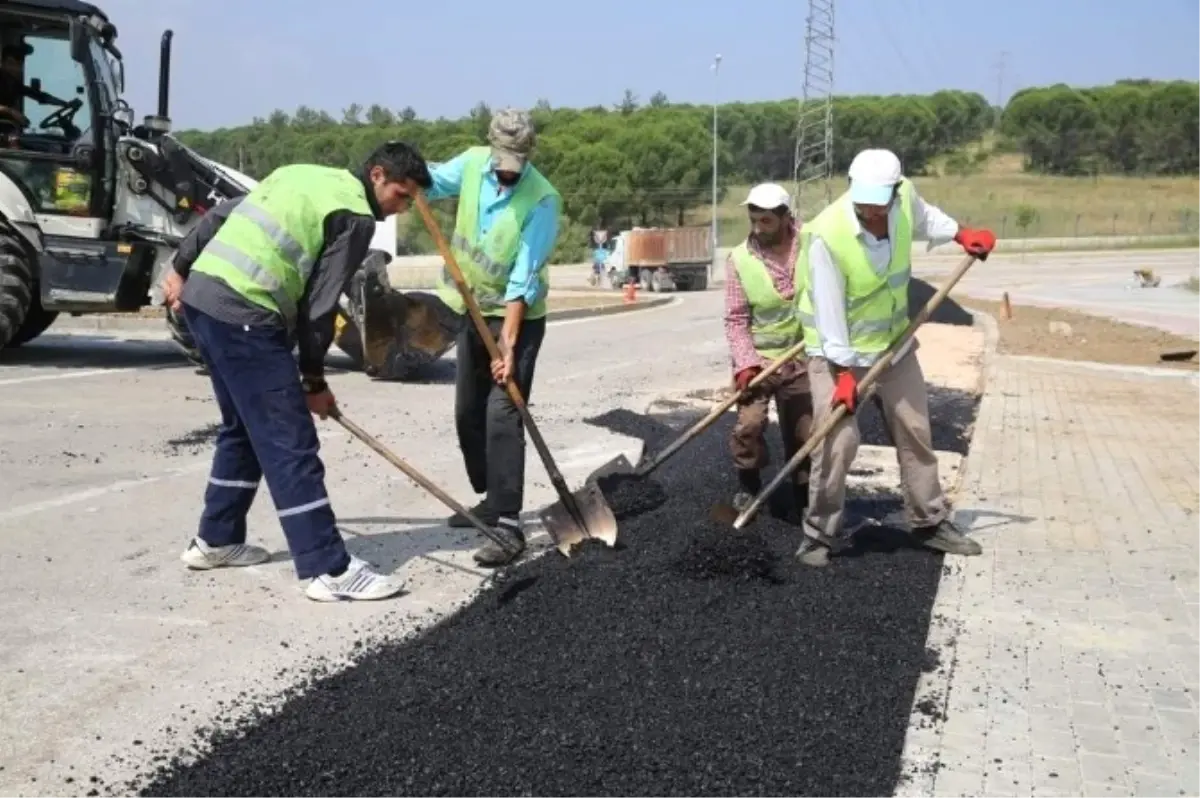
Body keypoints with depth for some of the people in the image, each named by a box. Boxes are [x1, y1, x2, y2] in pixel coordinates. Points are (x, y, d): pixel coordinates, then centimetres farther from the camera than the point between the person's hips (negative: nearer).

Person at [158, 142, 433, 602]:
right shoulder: (356, 216, -4)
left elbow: (218, 215, 20)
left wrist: (181, 270, 23)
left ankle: (215, 540, 32)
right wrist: (314, 379, 4)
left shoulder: (305, 175, 21)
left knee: (243, 428, 22)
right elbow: (320, 304, -6)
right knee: (289, 443, -7)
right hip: (244, 315, -9)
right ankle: (329, 570, -5)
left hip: (200, 296, 9)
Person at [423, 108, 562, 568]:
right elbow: (434, 181, 15)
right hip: (474, 313, 7)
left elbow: (524, 277, -25)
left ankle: (509, 525, -17)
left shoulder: (542, 199, -22)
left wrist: (508, 341, -30)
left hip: (517, 319, -7)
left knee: (502, 417, -16)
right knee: (468, 414, 14)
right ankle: (492, 500, 30)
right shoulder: (473, 163, -4)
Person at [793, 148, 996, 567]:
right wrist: (844, 371, -24)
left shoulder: (905, 196, -13)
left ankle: (930, 522, 29)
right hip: (837, 350, -6)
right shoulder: (826, 234, -29)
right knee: (838, 441, -14)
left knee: (915, 432, 13)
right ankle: (819, 533, 3)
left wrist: (961, 235, 8)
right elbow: (829, 310, -25)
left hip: (894, 343, 6)